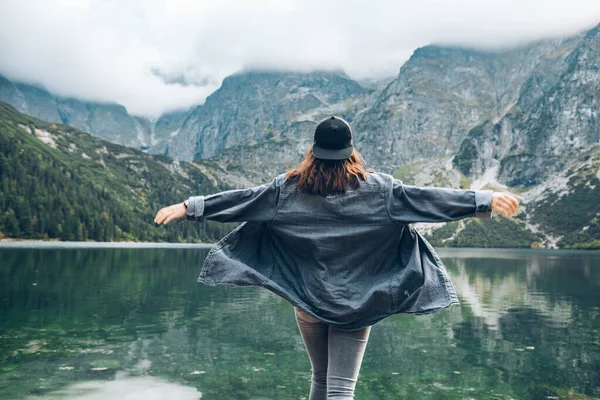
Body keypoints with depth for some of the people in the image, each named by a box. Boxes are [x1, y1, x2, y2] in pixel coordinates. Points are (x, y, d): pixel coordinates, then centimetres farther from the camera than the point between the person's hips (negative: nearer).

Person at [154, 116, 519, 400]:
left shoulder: (288, 188, -3)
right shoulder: (377, 188, -5)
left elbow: (241, 199, -1)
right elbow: (425, 198, -7)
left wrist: (188, 207, 7)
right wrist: (487, 200, -2)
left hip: (307, 301, 2)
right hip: (356, 305, -2)